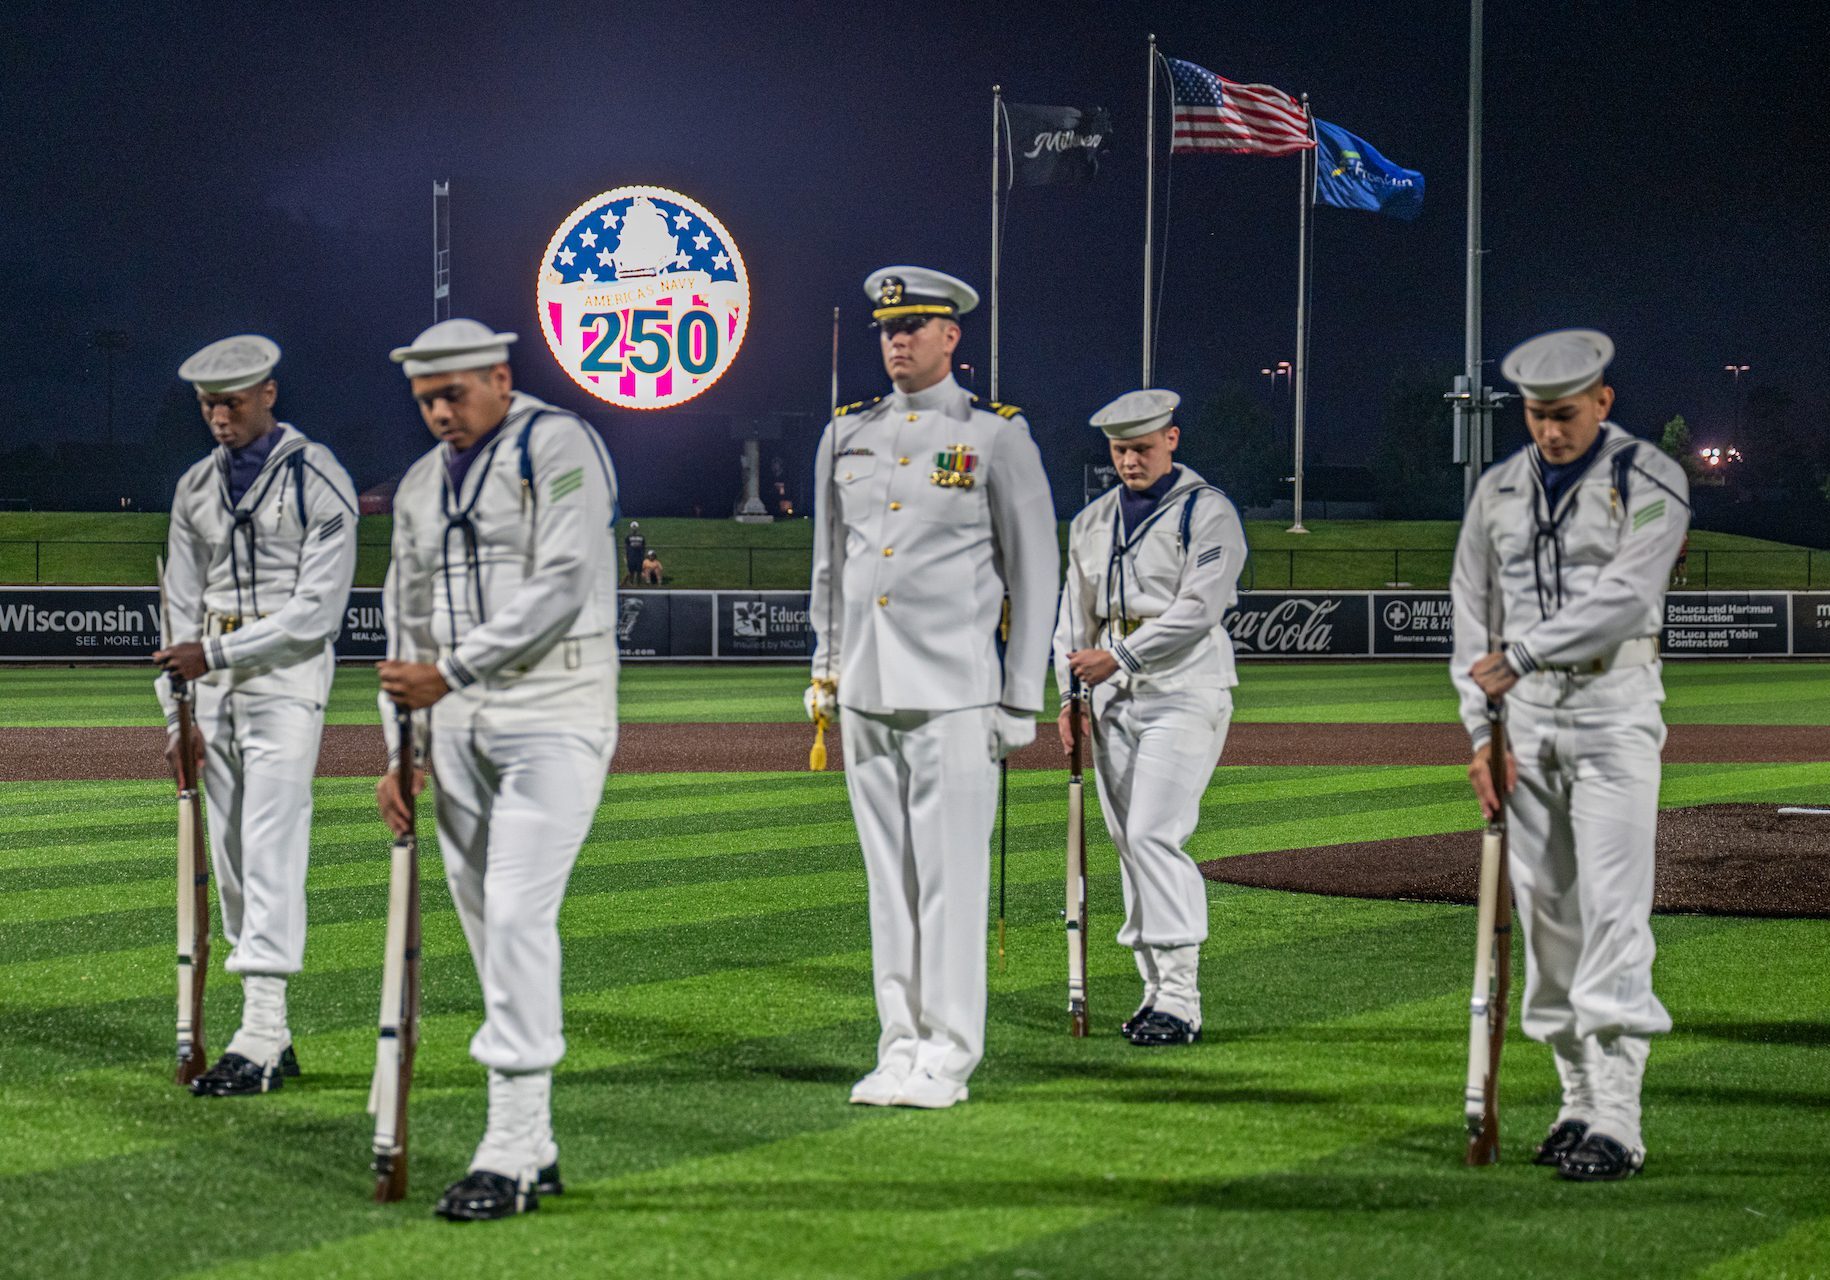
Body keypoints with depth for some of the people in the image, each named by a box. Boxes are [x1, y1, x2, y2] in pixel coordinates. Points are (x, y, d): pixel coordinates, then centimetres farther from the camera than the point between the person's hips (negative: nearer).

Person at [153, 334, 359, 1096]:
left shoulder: (317, 481, -8)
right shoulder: (196, 488, 12)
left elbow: (318, 608, -13)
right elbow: (182, 606, 13)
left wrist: (216, 653, -17)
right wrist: (178, 710, 5)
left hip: (287, 674, -7)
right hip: (213, 679, 7)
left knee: (271, 849, -14)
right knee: (229, 855, 6)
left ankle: (260, 1039, -17)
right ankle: (270, 1040, 11)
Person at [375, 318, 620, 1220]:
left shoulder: (557, 444, -5)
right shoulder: (421, 486, 18)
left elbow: (563, 585, -16)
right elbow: (408, 625, 20)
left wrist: (450, 672, -17)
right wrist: (400, 750, 12)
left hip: (553, 714, -7)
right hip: (456, 727, 7)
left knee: (518, 916, -16)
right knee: (487, 930, 6)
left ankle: (509, 1153, -16)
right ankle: (532, 1149, 12)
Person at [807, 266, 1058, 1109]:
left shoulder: (997, 437, -2)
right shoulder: (848, 435, 12)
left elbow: (1036, 572, -1)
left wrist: (1022, 699, -5)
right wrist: (825, 672, 16)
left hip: (955, 691, -5)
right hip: (868, 691, 5)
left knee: (951, 873, -5)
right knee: (889, 874, 7)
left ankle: (947, 1058, 0)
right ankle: (900, 1048, 12)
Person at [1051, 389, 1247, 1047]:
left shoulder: (1207, 512, -4)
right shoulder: (1092, 521, 17)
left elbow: (1198, 608, -15)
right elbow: (1074, 613, 19)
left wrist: (1118, 658, -19)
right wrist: (1069, 695, 9)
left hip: (1184, 693, -7)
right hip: (1114, 696, 7)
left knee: (1154, 835, -17)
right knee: (1129, 843, 5)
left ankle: (1180, 999, -16)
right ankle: (1157, 989, 11)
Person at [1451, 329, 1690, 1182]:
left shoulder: (1650, 481, -3)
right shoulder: (1498, 491, 12)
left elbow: (1624, 595, -16)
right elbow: (1473, 613, 11)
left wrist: (1522, 654, -22)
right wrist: (1483, 728, 2)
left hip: (1612, 706, -5)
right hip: (1525, 713, 5)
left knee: (1612, 910, -12)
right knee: (1544, 910, 5)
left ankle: (1616, 1121, -15)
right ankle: (1578, 1101, 14)